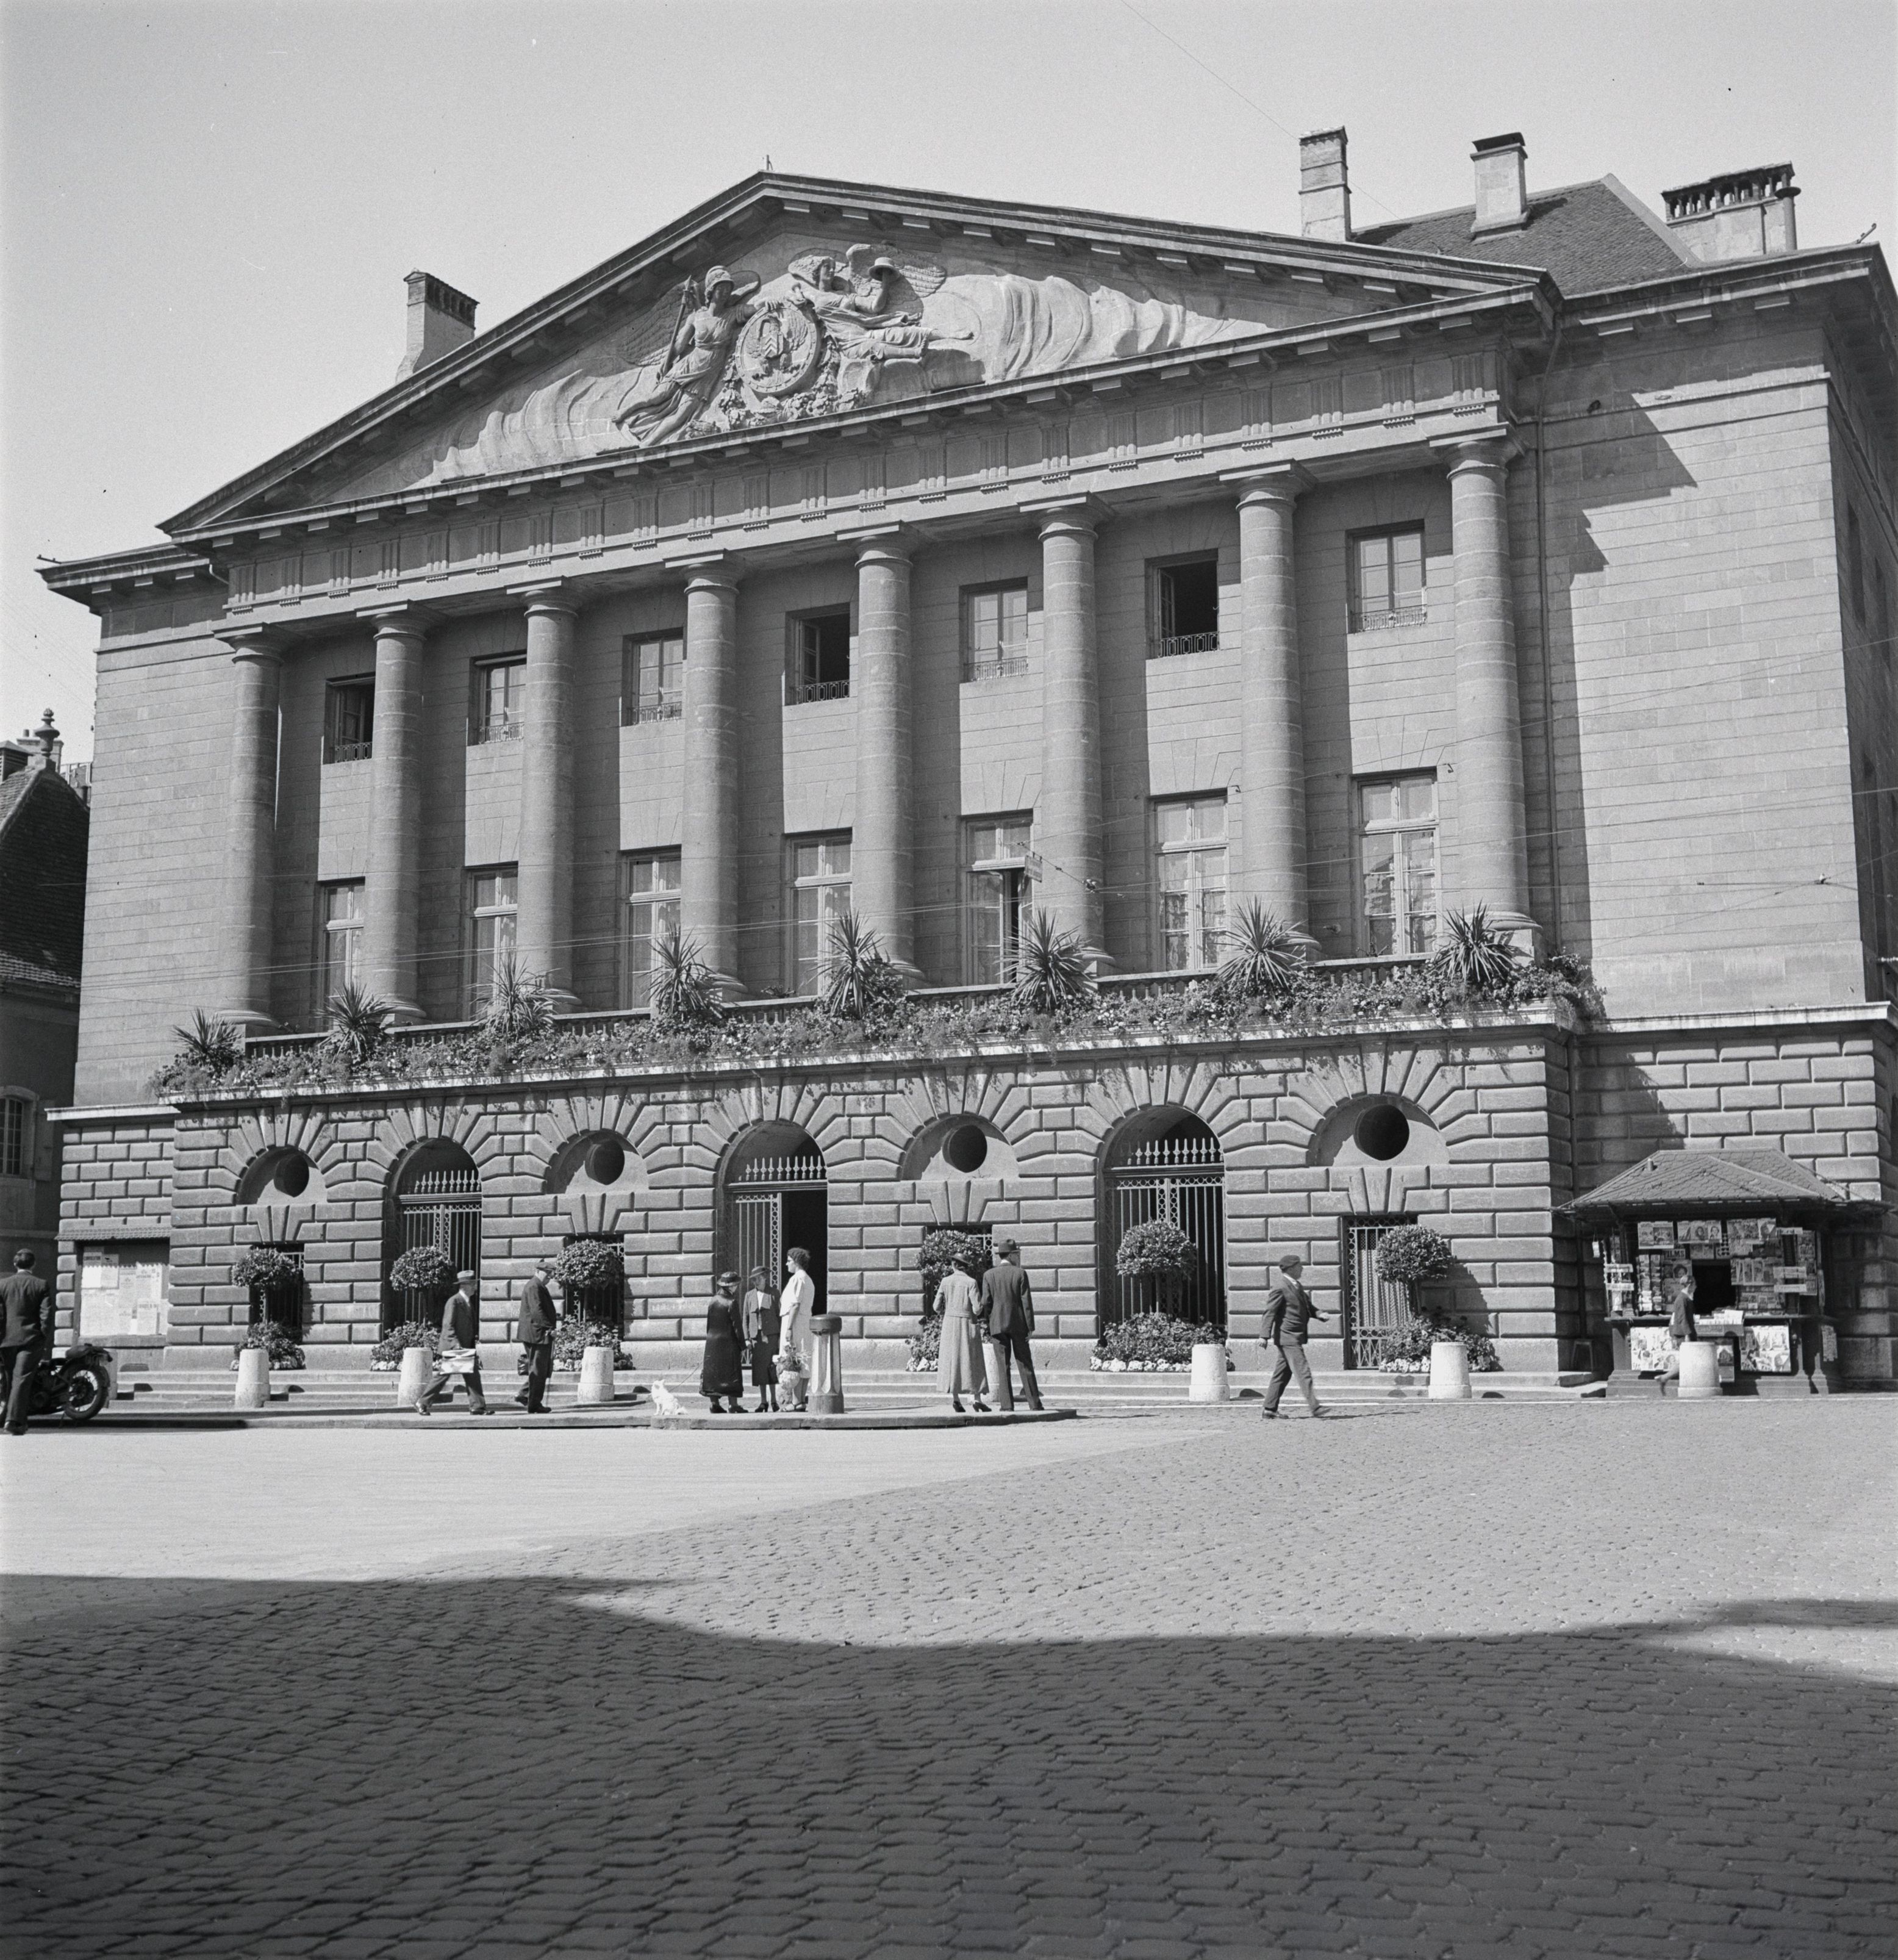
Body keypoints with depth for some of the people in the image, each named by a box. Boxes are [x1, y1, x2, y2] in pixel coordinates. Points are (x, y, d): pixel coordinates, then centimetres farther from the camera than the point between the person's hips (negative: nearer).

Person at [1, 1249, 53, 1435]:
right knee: (22, 1379, -5)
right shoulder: (42, 1286, -1)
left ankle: (18, 1420, 20)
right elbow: (46, 1314, -6)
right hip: (31, 1339, -2)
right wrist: (47, 1340, 0)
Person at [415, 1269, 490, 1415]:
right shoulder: (454, 1302, -13)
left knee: (473, 1376, 0)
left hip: (466, 1348, 8)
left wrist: (474, 1340, 7)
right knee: (443, 1376, -2)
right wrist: (456, 1345, -24)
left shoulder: (470, 1303, 14)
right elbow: (448, 1326, -18)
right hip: (452, 1348, -8)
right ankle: (422, 1403, 10)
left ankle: (477, 1407, -1)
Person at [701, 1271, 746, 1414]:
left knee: (713, 1373, 10)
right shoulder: (732, 1302, -13)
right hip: (728, 1343, -6)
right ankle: (734, 1405, -2)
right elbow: (737, 1327, -12)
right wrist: (742, 1347, -6)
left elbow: (708, 1323, 11)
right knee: (731, 1374, -1)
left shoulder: (713, 1300, 6)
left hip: (712, 1343, 6)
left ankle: (715, 1404, 12)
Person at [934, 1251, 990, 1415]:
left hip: (950, 1323, 2)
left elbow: (937, 1307, 1)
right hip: (968, 1324, -2)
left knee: (952, 1360, 8)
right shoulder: (971, 1282, -10)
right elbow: (977, 1309, -14)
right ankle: (977, 1399, 2)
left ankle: (955, 1398, 1)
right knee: (972, 1361, 5)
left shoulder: (946, 1281, -1)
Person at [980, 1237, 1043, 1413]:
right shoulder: (1020, 1274, -5)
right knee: (1025, 1365, 7)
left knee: (1003, 1367, 2)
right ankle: (1035, 1404, 9)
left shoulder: (989, 1275, -1)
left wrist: (987, 1329, 5)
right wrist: (1030, 1327, -2)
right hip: (1018, 1324, 0)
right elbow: (1026, 1302, -6)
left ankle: (1006, 1405, -2)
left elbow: (986, 1303, -1)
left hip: (997, 1326, 0)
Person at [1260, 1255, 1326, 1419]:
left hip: (1295, 1336, 10)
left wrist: (1318, 1314, 4)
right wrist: (1267, 1336, -22)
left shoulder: (1297, 1286, 17)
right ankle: (1314, 1407, -12)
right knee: (1303, 1371, -11)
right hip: (1287, 1336, -10)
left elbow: (1308, 1307, 25)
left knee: (1283, 1374, 11)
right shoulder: (1280, 1287, -13)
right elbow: (1270, 1312, -16)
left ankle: (1270, 1410, 16)